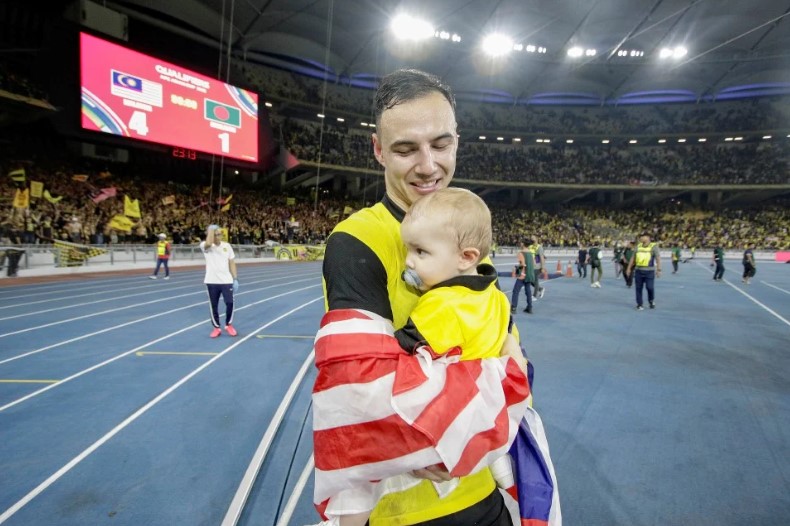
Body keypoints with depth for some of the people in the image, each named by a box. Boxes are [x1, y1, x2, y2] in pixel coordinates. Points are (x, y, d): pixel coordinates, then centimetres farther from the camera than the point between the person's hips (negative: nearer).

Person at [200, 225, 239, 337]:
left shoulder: (227, 246, 5)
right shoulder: (205, 246, -5)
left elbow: (232, 263, 8)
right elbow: (209, 243, -32)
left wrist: (235, 279, 3)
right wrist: (211, 229, -19)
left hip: (226, 280, 2)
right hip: (212, 281, -2)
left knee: (229, 303, -2)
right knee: (213, 305, 6)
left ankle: (228, 325, 19)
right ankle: (217, 327, 20)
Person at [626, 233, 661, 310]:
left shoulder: (653, 246, -2)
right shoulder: (638, 246, 10)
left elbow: (658, 258, -9)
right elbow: (633, 258, 17)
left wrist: (658, 270, -18)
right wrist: (629, 268, 14)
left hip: (649, 271, -4)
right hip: (638, 270, 4)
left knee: (650, 287, -7)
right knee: (638, 288, 4)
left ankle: (651, 300, 21)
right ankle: (639, 304, 14)